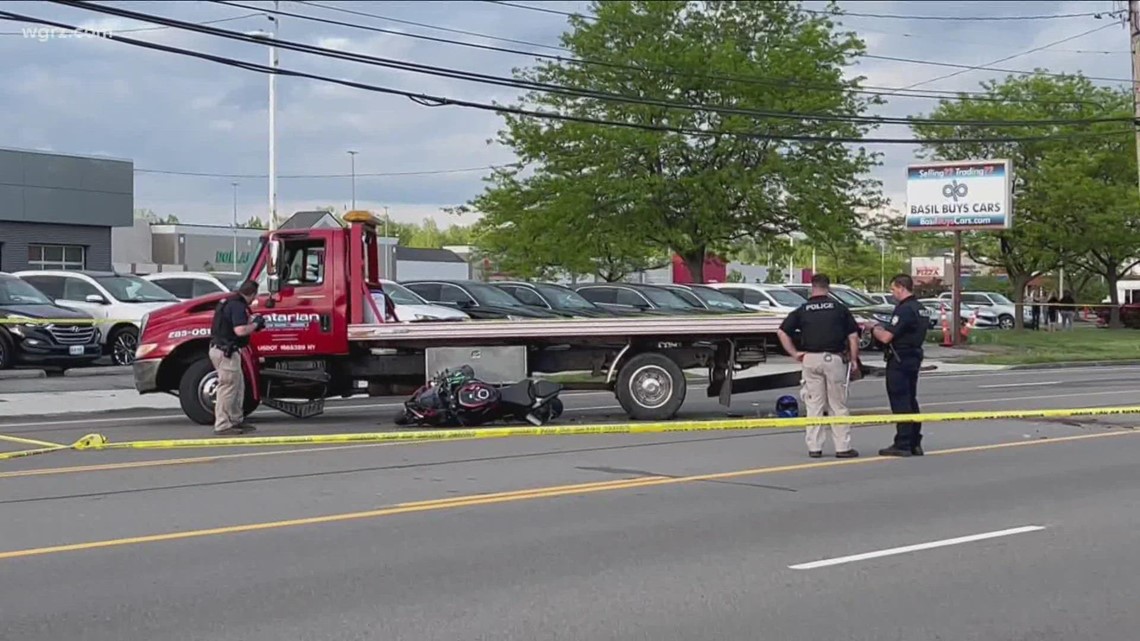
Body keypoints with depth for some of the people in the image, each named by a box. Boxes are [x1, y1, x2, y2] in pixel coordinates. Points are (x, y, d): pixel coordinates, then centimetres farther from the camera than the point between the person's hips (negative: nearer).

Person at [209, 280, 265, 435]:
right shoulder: (238, 306, -18)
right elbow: (240, 331, -28)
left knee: (238, 385, 17)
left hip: (218, 348, 11)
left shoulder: (227, 302, 14)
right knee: (228, 387, -6)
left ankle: (236, 420, 24)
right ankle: (222, 425, -3)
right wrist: (255, 324, -10)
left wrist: (252, 320, 19)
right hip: (226, 351, -11)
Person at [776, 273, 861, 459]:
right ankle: (843, 447, 5)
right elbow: (853, 336, 1)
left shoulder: (802, 310, 5)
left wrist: (794, 353, 4)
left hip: (810, 360, 1)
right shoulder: (839, 308, 3)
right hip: (834, 359, -1)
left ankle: (814, 447, 8)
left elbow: (782, 332, 1)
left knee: (814, 405, 7)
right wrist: (854, 360, 7)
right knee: (838, 405, 4)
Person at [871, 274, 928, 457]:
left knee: (900, 403, -5)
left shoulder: (904, 310, -19)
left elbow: (886, 337, -22)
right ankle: (915, 443, 19)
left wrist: (875, 330, -2)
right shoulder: (920, 308, 12)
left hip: (899, 361, -10)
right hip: (914, 358, 10)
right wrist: (883, 329, 14)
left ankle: (902, 444, -4)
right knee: (911, 402, 14)